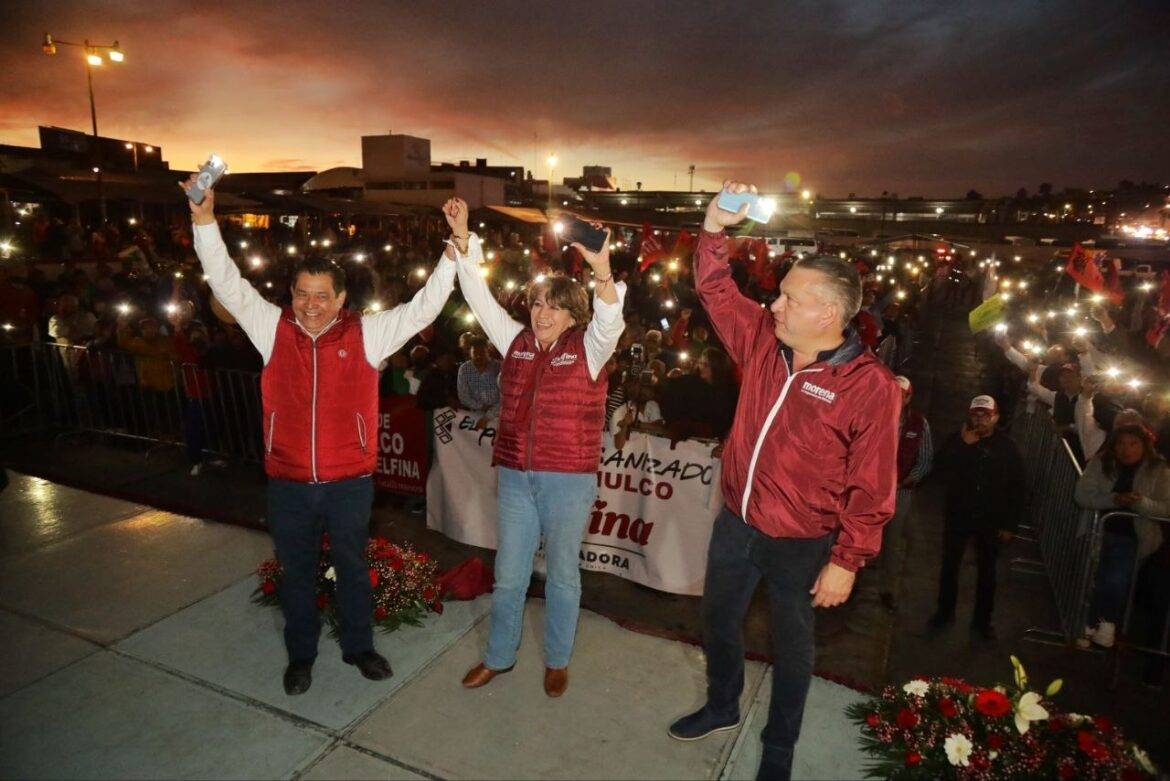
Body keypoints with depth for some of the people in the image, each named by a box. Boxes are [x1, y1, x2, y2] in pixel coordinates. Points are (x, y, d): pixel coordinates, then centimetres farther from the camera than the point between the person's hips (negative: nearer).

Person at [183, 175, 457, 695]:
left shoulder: (366, 333, -6)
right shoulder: (273, 328, -1)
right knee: (297, 571, 18)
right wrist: (204, 221, -15)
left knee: (352, 566, 17)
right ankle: (300, 654, 40)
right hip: (288, 482, 2)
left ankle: (359, 646, 39)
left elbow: (424, 307, -10)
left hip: (349, 481, -1)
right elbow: (227, 284, -5)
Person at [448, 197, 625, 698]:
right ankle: (498, 656, 35)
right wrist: (462, 238, -10)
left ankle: (557, 660, 34)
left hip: (569, 480, -3)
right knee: (508, 575, 15)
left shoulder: (587, 350, -5)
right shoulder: (516, 341, 4)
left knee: (562, 575, 13)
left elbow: (609, 319, -25)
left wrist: (602, 272, -44)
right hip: (516, 477, 3)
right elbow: (478, 296, 0)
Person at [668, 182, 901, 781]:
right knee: (718, 620, 23)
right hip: (735, 524, 6)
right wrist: (714, 226, -5)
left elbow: (870, 488, -16)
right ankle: (722, 707, 51)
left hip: (800, 545, -5)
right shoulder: (762, 341, -4)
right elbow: (716, 291, 7)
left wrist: (847, 561, -13)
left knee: (791, 645, 17)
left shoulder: (870, 386, -20)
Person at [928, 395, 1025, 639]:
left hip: (991, 521, 0)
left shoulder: (1007, 447, -4)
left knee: (987, 571, 11)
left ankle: (982, 619, 26)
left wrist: (1010, 525, -4)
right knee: (950, 565, 10)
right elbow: (939, 464, -17)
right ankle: (945, 611, 27)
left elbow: (1016, 488, -2)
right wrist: (964, 444, -25)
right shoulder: (958, 440, -3)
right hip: (958, 516, 0)